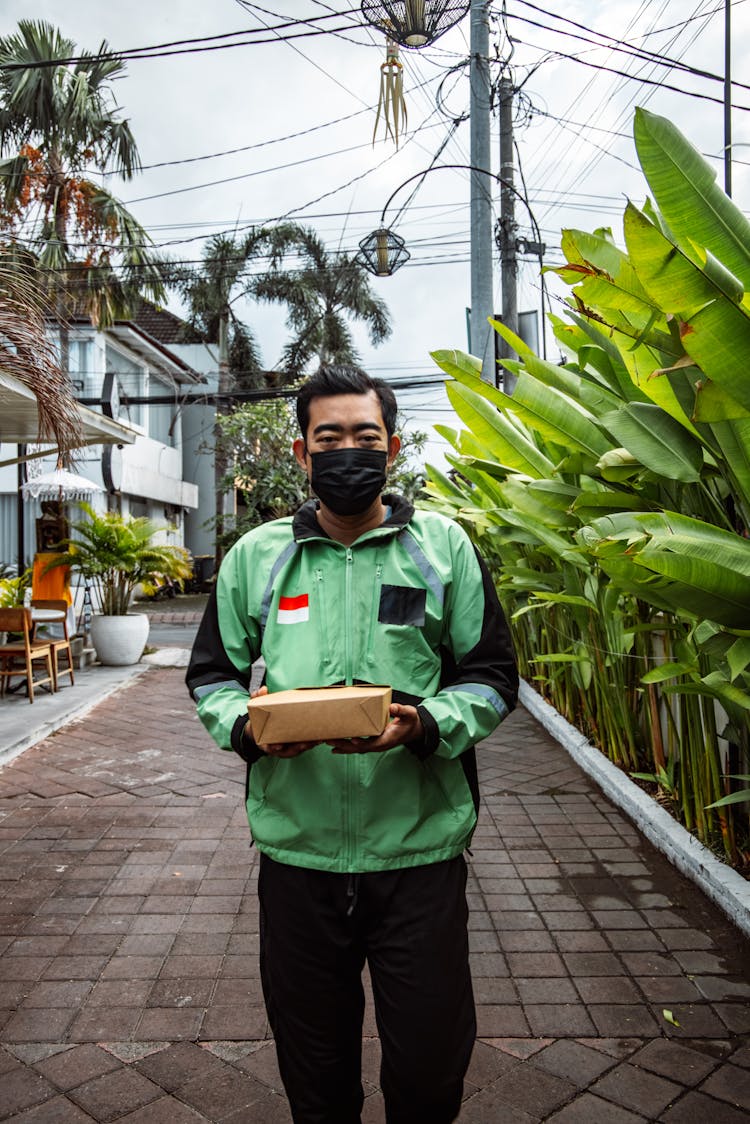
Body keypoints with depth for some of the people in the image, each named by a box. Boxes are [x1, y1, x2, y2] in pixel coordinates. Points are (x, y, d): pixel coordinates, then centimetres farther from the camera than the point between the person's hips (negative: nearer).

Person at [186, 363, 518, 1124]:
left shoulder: (443, 547, 0)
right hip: (295, 845, 2)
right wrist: (245, 726, -11)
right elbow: (212, 672, 10)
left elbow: (491, 675, 1)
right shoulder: (255, 555, 4)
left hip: (419, 845, -1)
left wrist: (427, 725, -19)